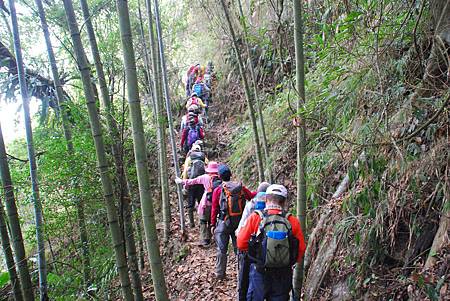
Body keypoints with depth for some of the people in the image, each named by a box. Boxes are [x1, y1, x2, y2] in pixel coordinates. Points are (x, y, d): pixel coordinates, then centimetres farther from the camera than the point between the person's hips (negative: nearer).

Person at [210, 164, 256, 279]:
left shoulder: (218, 190, -8)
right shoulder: (241, 188, -2)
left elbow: (214, 209, -4)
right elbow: (251, 196, 11)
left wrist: (213, 224, 4)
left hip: (224, 222, -2)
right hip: (239, 222, 3)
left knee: (222, 249, 8)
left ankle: (220, 273, 15)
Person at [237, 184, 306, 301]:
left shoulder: (255, 218, -12)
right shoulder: (293, 221, -8)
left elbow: (241, 244, -9)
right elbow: (301, 249, -3)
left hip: (260, 272, -1)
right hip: (283, 276, 2)